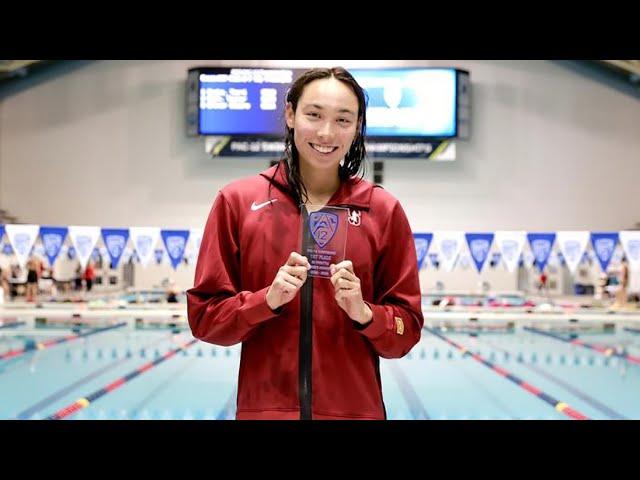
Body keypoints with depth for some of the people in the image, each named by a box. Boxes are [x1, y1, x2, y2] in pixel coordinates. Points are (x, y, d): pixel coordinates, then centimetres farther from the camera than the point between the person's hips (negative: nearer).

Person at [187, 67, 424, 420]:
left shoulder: (384, 211, -3)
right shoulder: (237, 202, -3)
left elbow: (407, 331, 1)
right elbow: (204, 318, -2)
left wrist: (363, 312, -18)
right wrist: (268, 299, -17)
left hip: (356, 409, 1)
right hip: (263, 407, 0)